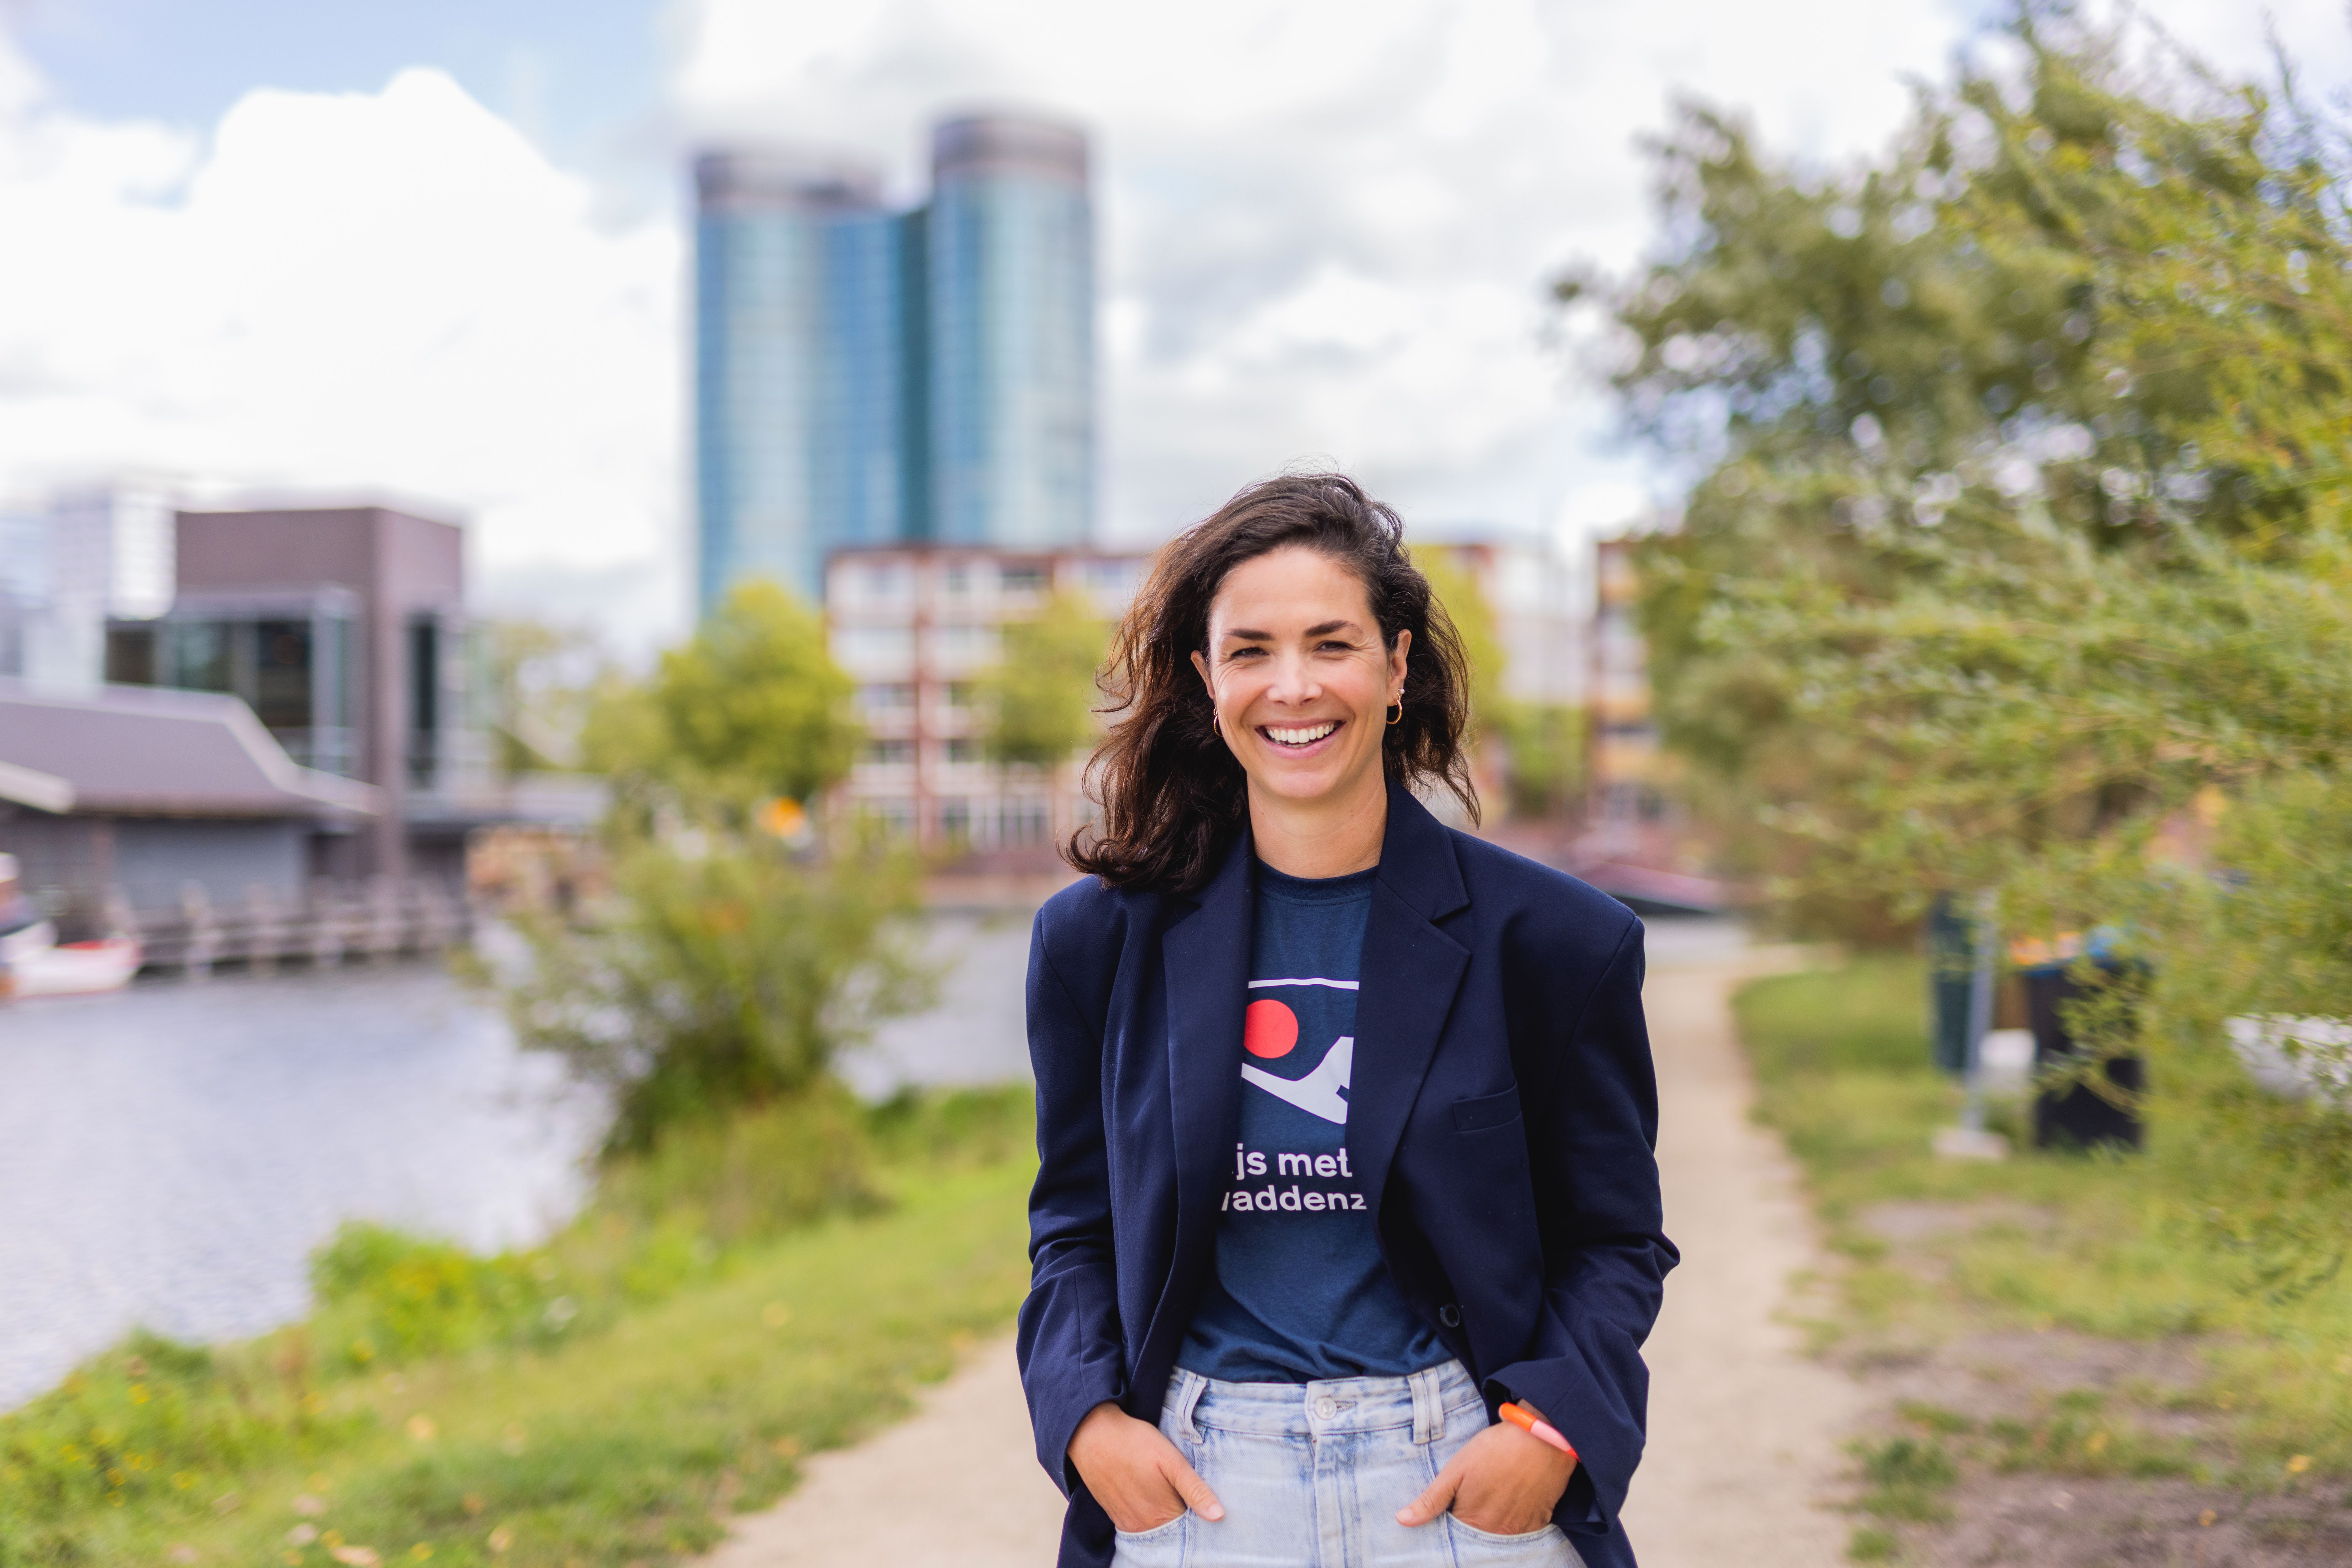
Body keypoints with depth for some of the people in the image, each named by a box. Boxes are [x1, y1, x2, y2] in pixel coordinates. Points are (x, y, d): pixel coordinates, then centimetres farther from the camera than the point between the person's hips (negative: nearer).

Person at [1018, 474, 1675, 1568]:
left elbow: (1614, 1239, 4)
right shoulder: (1099, 941, 2)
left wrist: (1550, 1426, -11)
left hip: (1457, 1470, -1)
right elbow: (1074, 1227, 10)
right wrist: (1086, 1416, -6)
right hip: (1194, 1479, 1)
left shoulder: (1554, 942, -3)